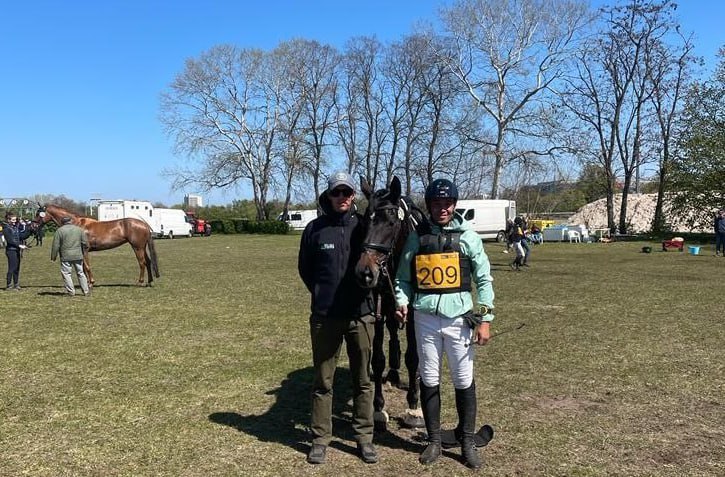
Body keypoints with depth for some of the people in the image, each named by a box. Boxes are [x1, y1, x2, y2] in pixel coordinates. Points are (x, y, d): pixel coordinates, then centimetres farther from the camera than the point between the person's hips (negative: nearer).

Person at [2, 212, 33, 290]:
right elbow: (9, 240, -18)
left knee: (17, 268, 10)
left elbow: (22, 237, 13)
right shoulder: (6, 228, -9)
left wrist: (30, 231, 1)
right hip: (11, 250, -7)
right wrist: (19, 245, -25)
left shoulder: (16, 227, 13)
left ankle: (16, 285, 17)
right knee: (12, 268, -6)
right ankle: (9, 285, 0)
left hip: (17, 250, 7)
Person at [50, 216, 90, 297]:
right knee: (80, 273, 13)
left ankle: (71, 291, 2)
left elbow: (55, 246, -4)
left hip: (66, 256, -4)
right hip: (78, 255, 4)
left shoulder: (60, 231, -3)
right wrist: (82, 251, 24)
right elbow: (85, 243, 8)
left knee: (66, 273, 5)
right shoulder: (79, 229, 7)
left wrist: (53, 256, 5)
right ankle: (86, 291, 14)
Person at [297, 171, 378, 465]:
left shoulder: (364, 226, -1)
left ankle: (364, 436, 26)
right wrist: (322, 293, 5)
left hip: (361, 314, 1)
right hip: (324, 317, 0)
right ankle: (320, 438, 24)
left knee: (363, 380, 12)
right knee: (323, 381, 10)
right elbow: (304, 268, 9)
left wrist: (368, 285, 0)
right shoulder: (315, 228, -1)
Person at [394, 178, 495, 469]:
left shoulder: (467, 236, 0)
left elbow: (484, 280, 2)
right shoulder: (417, 237, 3)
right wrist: (402, 303, -10)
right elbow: (403, 278, 8)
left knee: (464, 382, 7)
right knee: (429, 380, 10)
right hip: (426, 317, 1)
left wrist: (485, 320, -3)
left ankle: (468, 443, 23)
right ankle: (434, 441, 26)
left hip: (459, 317, -1)